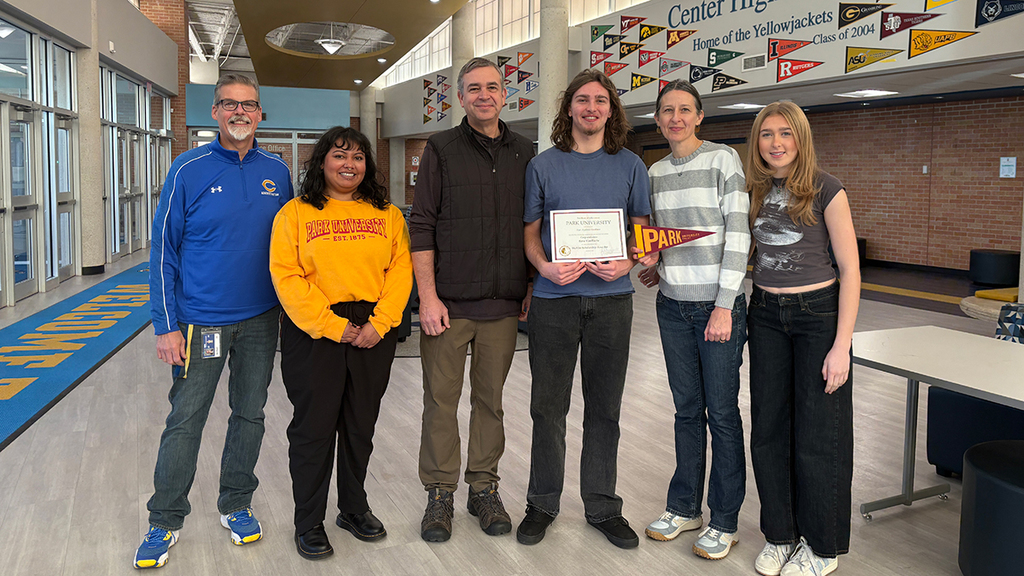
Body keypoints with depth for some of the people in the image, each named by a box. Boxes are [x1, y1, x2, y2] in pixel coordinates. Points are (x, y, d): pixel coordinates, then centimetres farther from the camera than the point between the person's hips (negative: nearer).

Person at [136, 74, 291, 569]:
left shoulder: (276, 172, 3)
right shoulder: (189, 170, -7)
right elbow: (163, 250, -6)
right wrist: (166, 325, -11)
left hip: (261, 319, 4)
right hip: (201, 319, -3)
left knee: (250, 415, 13)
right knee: (185, 421, 4)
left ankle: (236, 505, 31)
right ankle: (165, 521, 21)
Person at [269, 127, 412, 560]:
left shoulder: (388, 215, 8)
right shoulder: (295, 213, -1)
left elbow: (400, 270, 2)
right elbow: (287, 278, -8)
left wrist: (379, 324, -11)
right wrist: (332, 325, -15)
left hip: (373, 335, 3)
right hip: (314, 334, -3)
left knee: (360, 425, 14)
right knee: (313, 427, 5)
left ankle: (354, 508, 33)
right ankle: (308, 522, 22)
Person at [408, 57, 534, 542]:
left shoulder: (525, 153, 10)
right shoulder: (441, 149, 1)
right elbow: (421, 226, -3)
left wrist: (533, 287, 8)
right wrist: (428, 296, -9)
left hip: (504, 303, 3)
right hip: (449, 301, -2)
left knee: (491, 397, 11)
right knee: (441, 398, 4)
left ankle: (484, 488, 25)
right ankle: (440, 492, 19)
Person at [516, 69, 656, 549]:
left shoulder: (630, 166, 8)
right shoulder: (543, 165, 5)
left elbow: (643, 230, 10)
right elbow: (530, 232, 6)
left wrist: (628, 262, -11)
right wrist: (545, 267, -14)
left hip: (611, 299, 1)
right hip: (553, 299, -1)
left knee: (604, 409, 9)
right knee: (548, 406, 6)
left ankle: (602, 506, 23)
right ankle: (542, 502, 22)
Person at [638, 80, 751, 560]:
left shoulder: (723, 160, -5)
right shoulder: (655, 173, 12)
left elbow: (737, 233, -10)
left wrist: (725, 305, -15)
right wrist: (654, 267, 2)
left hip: (719, 305, -5)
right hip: (673, 305, 5)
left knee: (721, 413, 2)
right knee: (687, 410, 13)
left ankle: (724, 522, 15)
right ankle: (684, 507, 26)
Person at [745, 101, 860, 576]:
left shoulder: (825, 190, -10)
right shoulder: (754, 191, 5)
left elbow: (850, 270, -10)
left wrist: (841, 345, -15)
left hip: (818, 312, -5)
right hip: (766, 314, 5)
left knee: (816, 434, 3)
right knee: (769, 428, 9)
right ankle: (780, 535, 26)